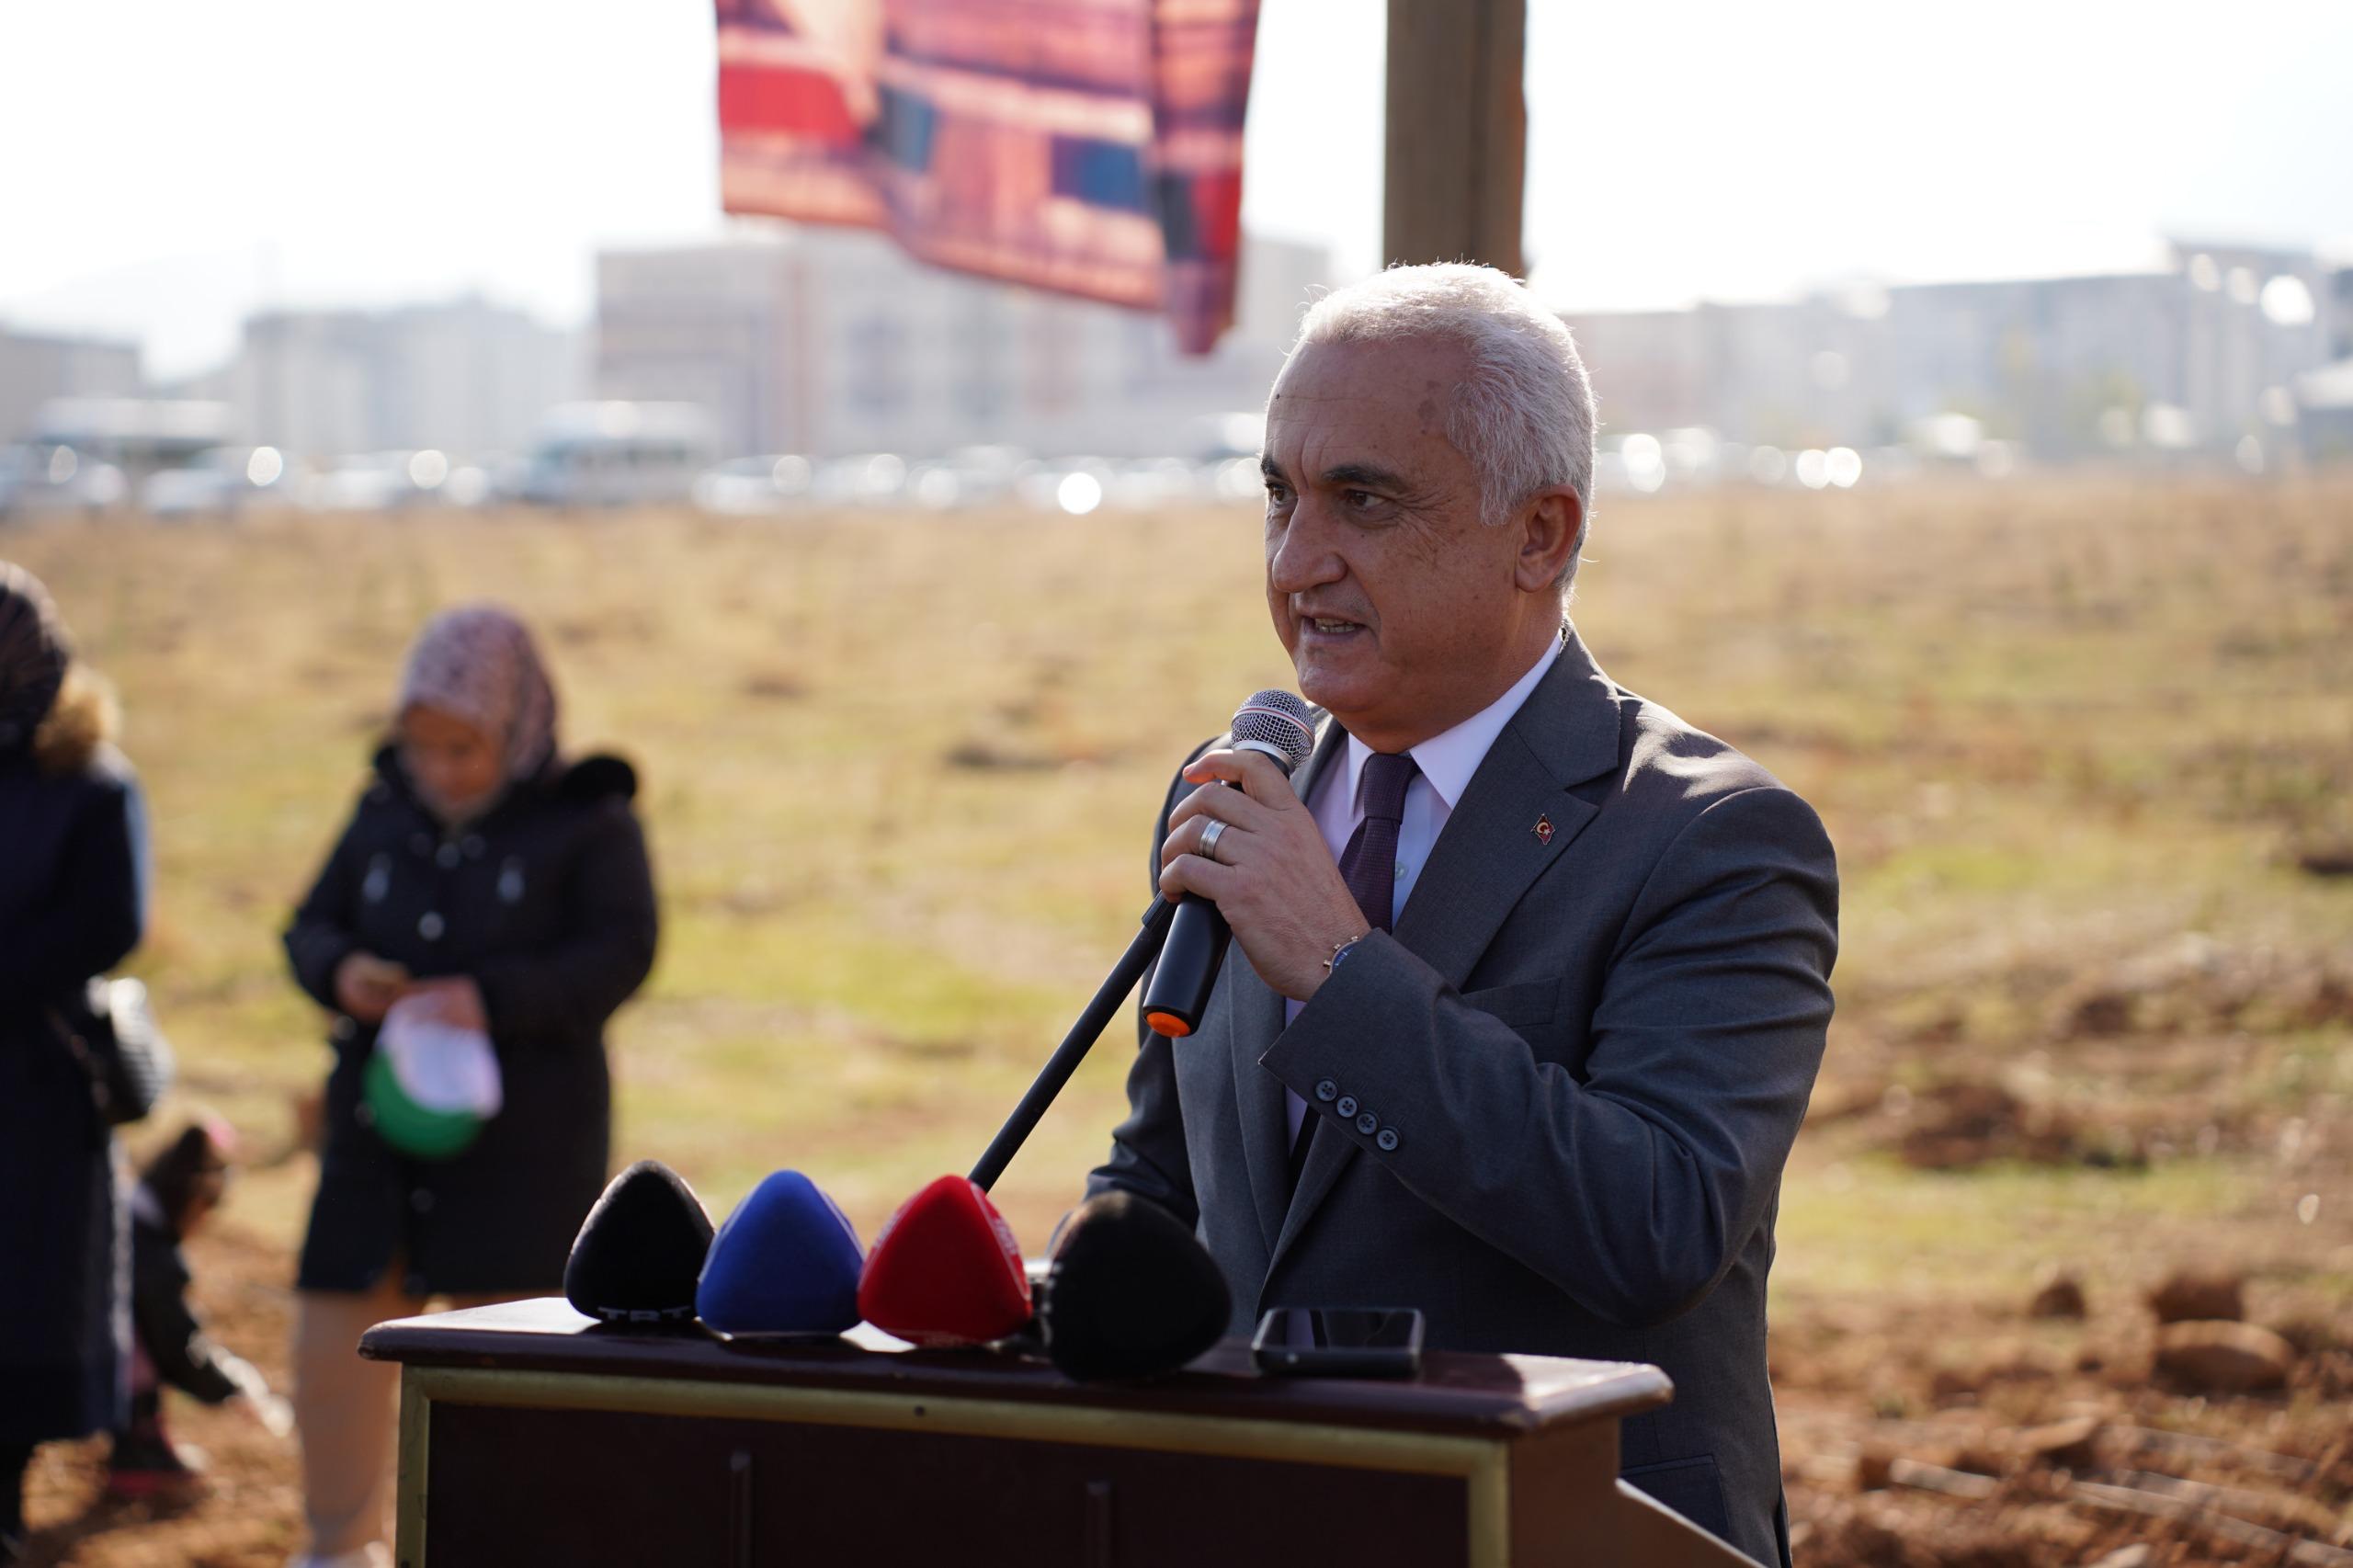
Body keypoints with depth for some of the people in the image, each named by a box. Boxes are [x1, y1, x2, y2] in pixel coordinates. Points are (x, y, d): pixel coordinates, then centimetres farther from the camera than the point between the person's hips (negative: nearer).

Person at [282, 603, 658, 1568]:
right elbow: (311, 927, 13)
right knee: (333, 1342, 5)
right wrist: (339, 973, -11)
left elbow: (621, 953, -12)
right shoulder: (385, 816, 11)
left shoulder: (588, 826, -3)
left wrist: (495, 1000, -24)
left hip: (527, 1144, -4)